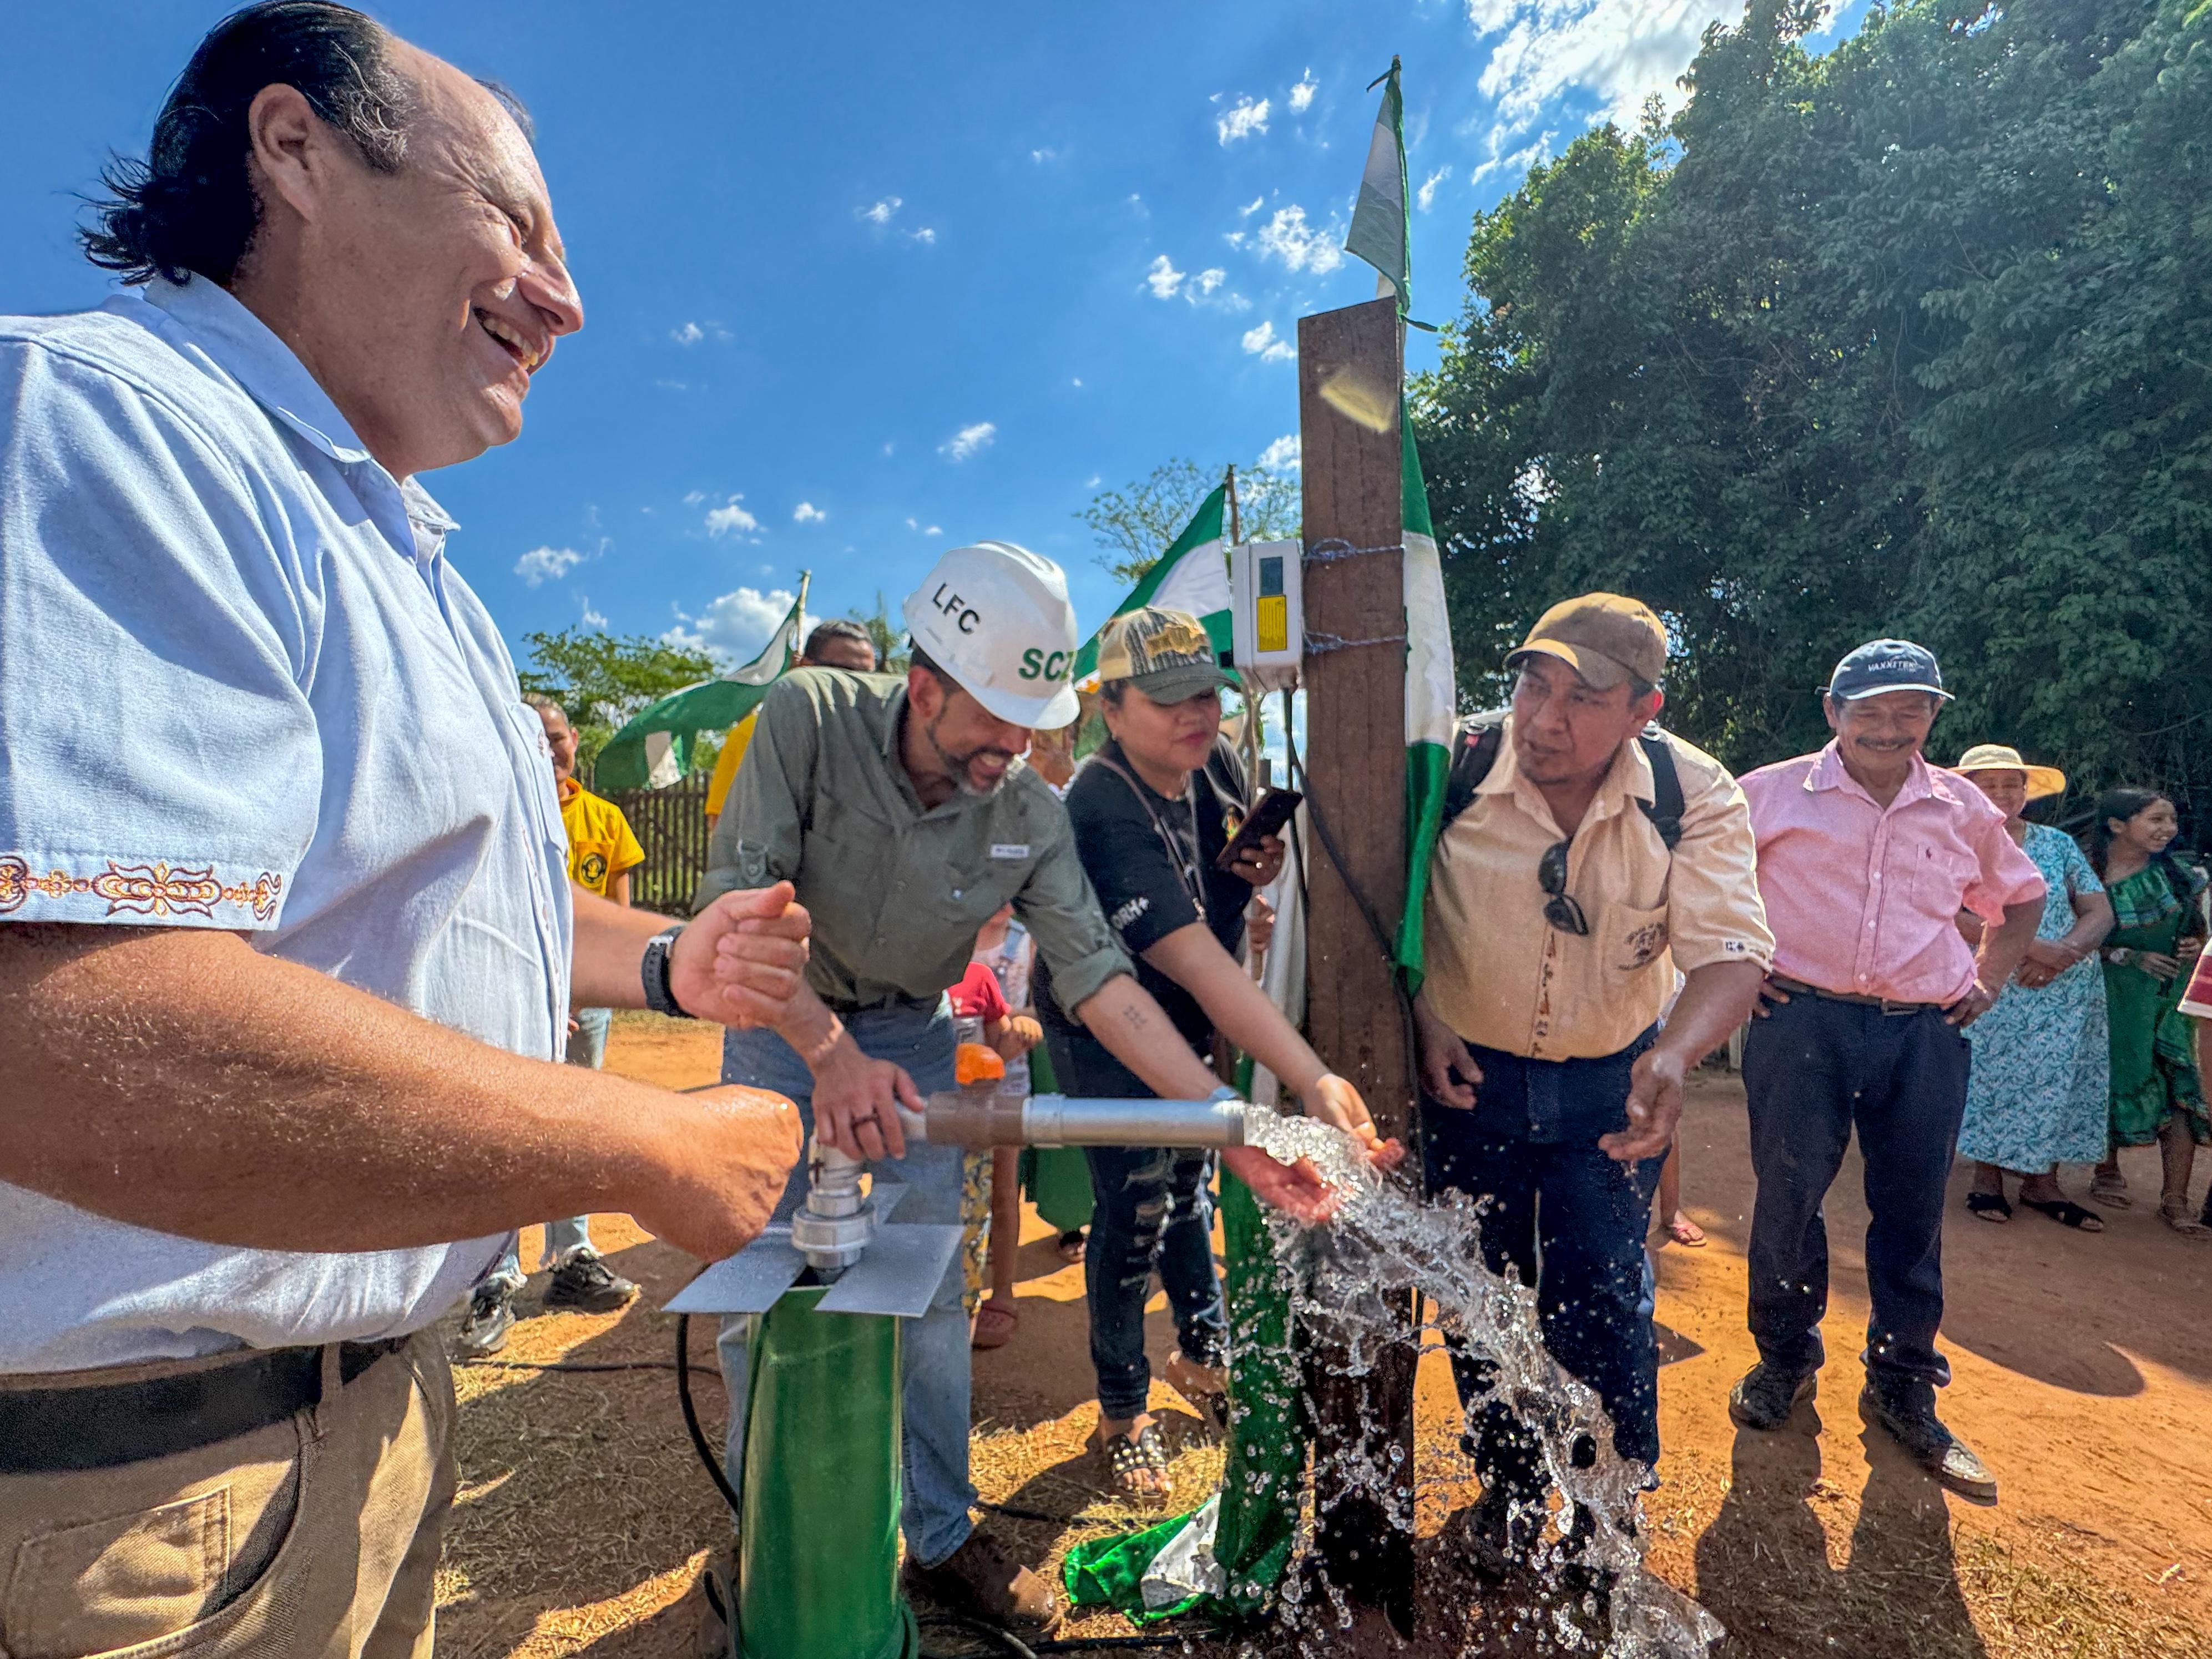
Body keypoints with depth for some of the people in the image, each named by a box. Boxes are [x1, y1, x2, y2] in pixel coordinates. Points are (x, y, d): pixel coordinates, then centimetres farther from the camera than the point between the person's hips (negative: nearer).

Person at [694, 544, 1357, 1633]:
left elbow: (1099, 978, -19)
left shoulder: (1031, 817, -18)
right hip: (784, 1024, -1)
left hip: (911, 1039, 2)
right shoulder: (810, 718, -24)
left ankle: (941, 1540, 30)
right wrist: (829, 1050, -39)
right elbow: (737, 896, -28)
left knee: (933, 1297, 7)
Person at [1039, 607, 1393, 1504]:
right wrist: (1313, 1081, -49)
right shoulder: (1102, 813, -34)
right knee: (1135, 1209, -1)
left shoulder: (1215, 762, -10)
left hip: (1188, 1024, 7)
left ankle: (1205, 1355, 42)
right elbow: (1198, 966, -42)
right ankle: (1122, 1414, 23)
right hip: (1104, 1028, -6)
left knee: (1188, 1181, 20)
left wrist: (1256, 869, -16)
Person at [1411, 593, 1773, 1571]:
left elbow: (1729, 947, -22)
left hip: (1614, 1081, 0)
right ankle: (1507, 1491, 39)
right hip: (1468, 1074, 1)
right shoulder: (1447, 768, -19)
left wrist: (1673, 1055, -41)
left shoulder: (1695, 796, -16)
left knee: (1602, 1304, 1)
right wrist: (1421, 1020, -18)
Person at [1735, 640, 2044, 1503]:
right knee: (1787, 1196, 2)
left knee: (1914, 1213, 9)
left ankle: (1902, 1388, 28)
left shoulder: (1963, 808, 11)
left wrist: (1989, 981, 15)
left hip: (1926, 1035, 3)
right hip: (1802, 1020, -3)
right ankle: (1784, 1360, 25)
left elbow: (2022, 895, 27)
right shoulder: (1774, 793, -1)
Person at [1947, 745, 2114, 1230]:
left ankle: (2042, 1182, 18)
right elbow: (1951, 917, -15)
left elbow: (2100, 912, 5)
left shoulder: (2058, 844, 9)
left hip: (2067, 993, 4)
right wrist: (2031, 946, -21)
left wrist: (2066, 951, -15)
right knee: (1991, 1081, -1)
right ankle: (1988, 1177, 14)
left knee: (2057, 1083, 5)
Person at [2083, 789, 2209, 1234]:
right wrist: (2129, 956, -18)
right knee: (2116, 1081, 5)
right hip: (2115, 1000, -3)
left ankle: (2175, 1200, 3)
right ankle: (2107, 1171, 26)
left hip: (2173, 997, 3)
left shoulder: (2174, 874, 2)